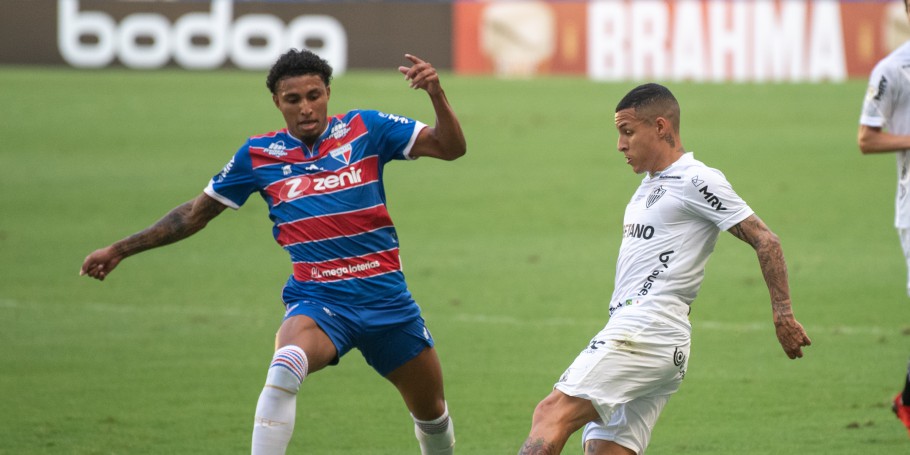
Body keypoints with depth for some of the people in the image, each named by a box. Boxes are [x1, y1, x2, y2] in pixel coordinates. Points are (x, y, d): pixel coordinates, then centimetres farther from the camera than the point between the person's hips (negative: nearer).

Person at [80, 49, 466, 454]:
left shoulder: (365, 129, 0)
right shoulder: (259, 155, 2)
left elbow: (450, 146, -4)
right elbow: (197, 213, 14)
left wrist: (436, 93, -24)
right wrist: (122, 249, 12)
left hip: (386, 298, 2)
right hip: (317, 299, -1)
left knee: (432, 413, 13)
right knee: (286, 367, -35)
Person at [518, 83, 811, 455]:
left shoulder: (695, 181, -4)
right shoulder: (651, 184, 24)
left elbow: (764, 240, -8)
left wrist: (782, 313, -11)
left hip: (647, 334, -10)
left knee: (553, 412, -21)